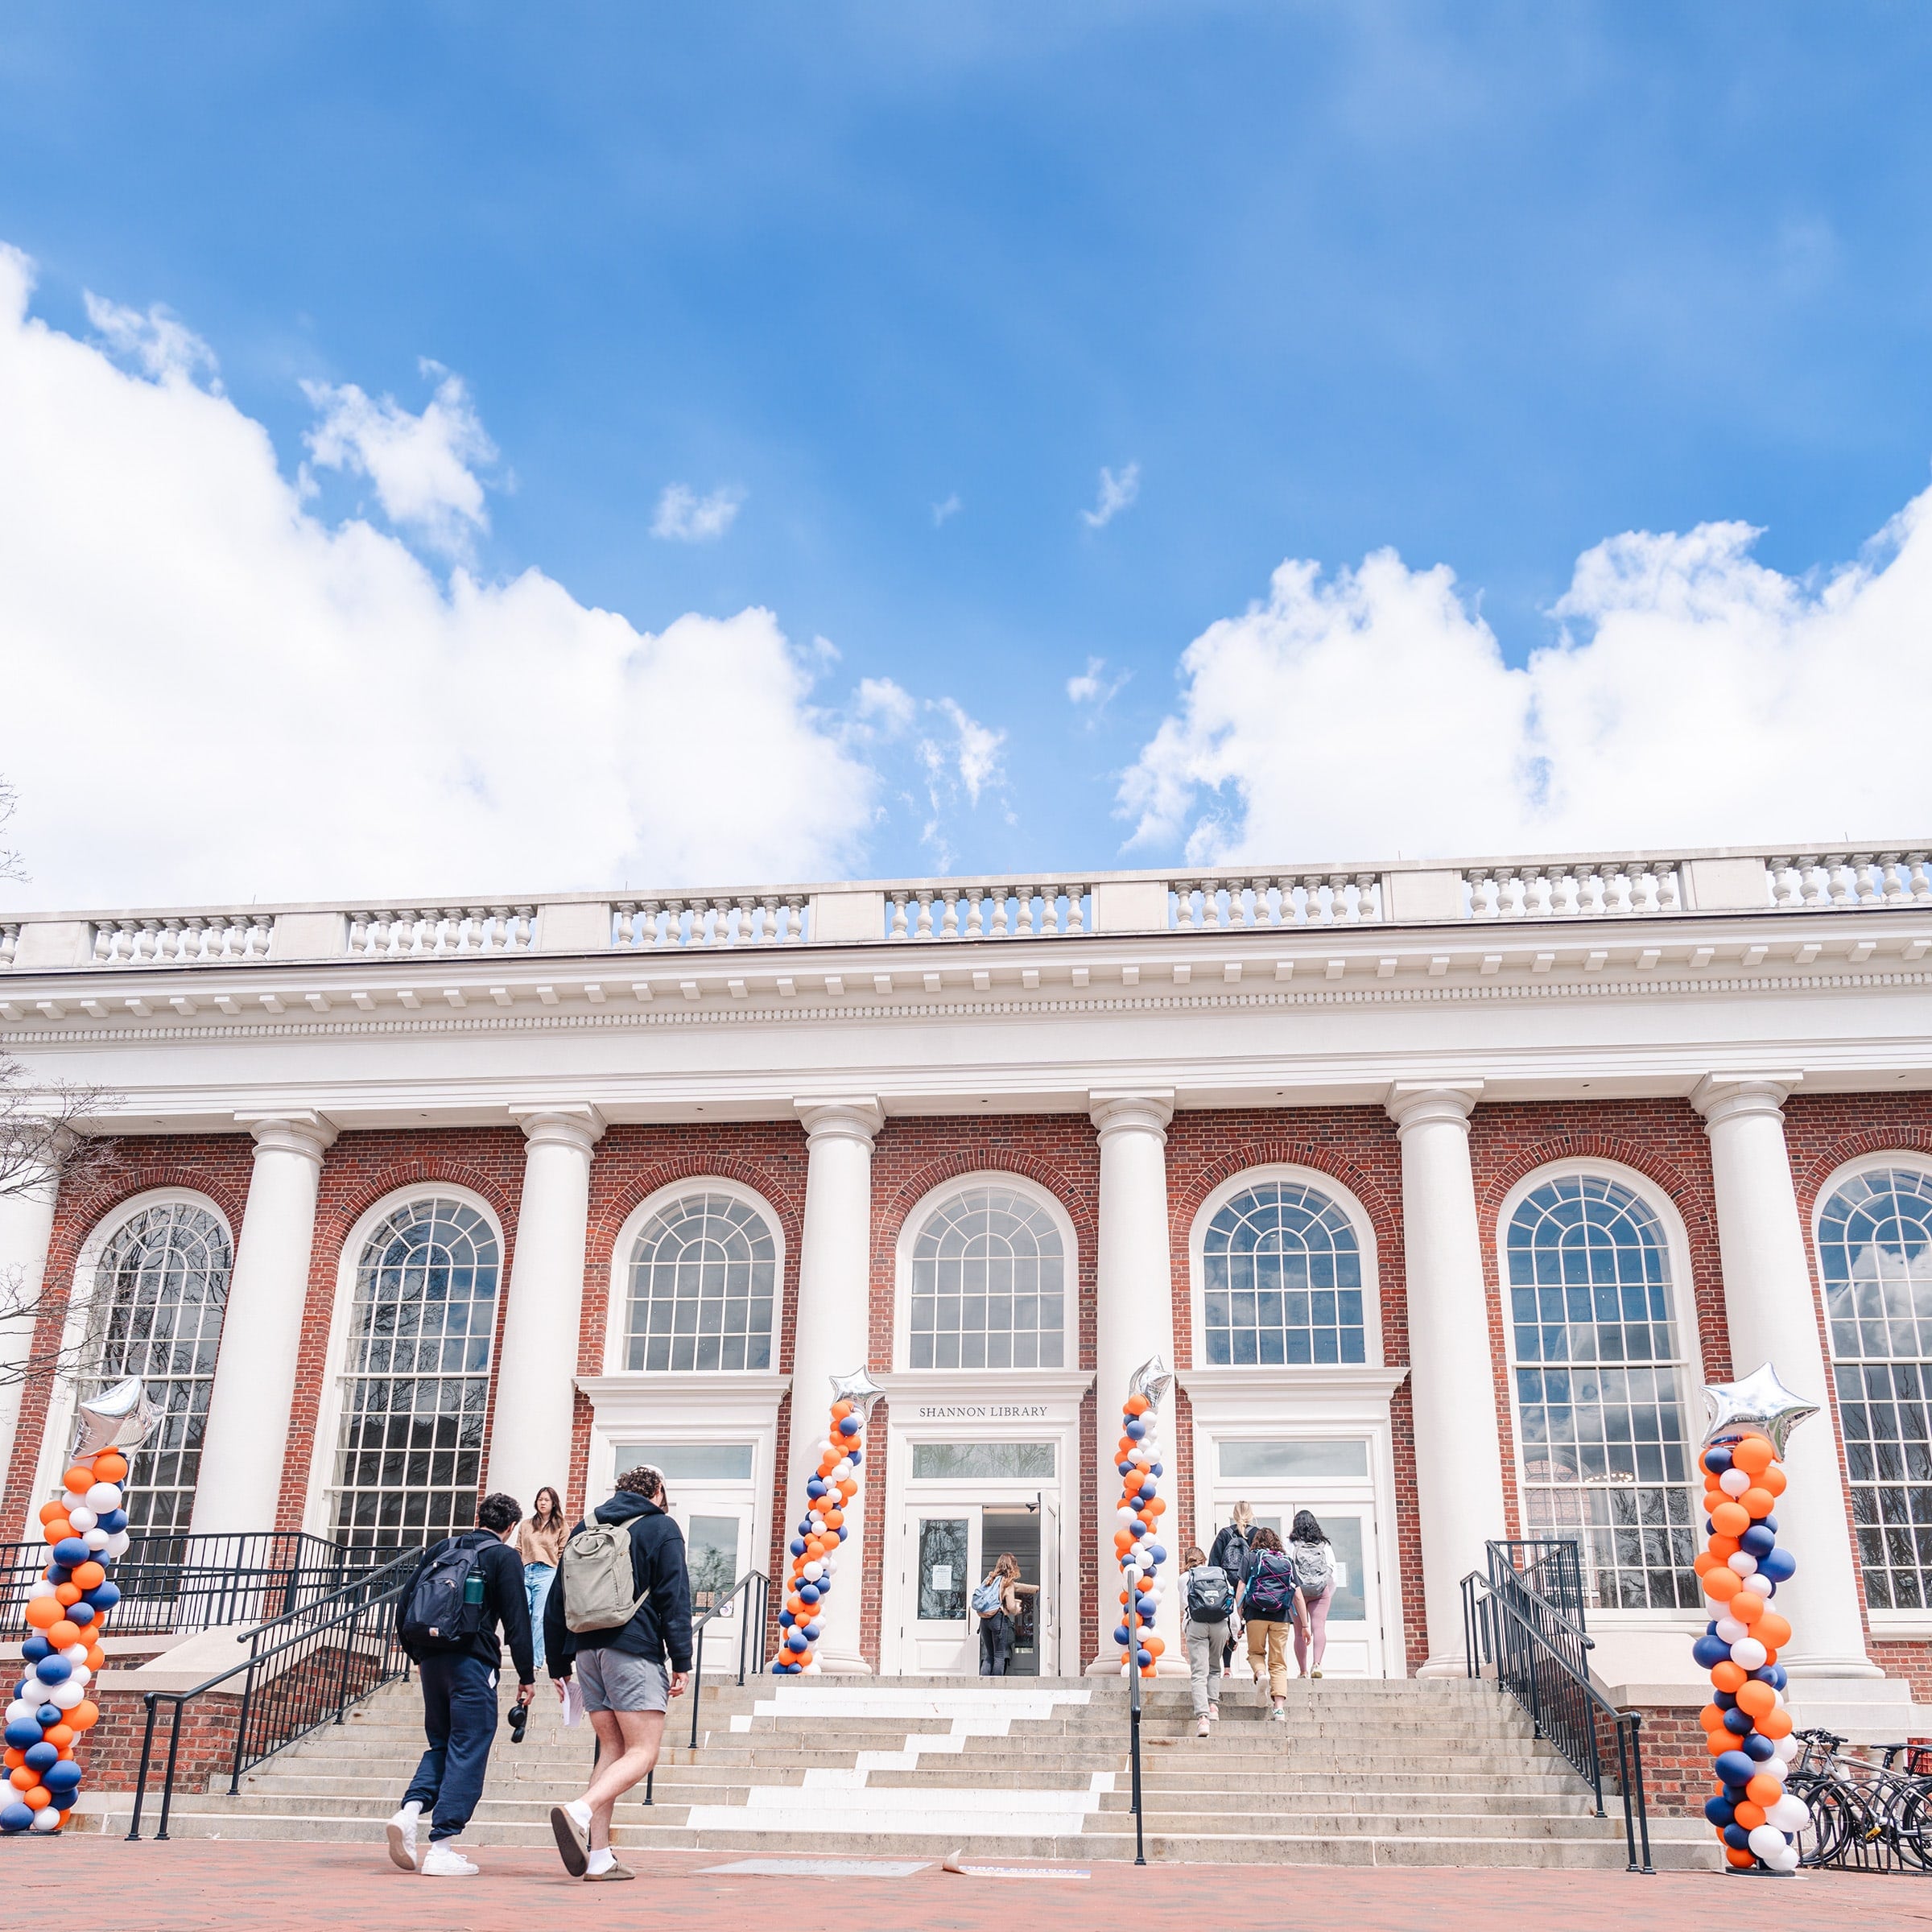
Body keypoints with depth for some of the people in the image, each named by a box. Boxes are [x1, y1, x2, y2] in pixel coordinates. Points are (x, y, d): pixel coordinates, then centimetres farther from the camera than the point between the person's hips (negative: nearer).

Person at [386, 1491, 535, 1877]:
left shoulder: (439, 1549, 16)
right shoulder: (504, 1556, 0)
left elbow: (405, 1606, 15)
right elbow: (517, 1619, -5)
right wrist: (527, 1676, 0)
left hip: (431, 1659, 5)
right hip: (472, 1661, -5)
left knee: (441, 1744, 19)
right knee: (468, 1751, 0)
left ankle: (410, 1809, -4)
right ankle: (441, 1849, -4)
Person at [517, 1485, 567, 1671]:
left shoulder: (560, 1527, 9)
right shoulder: (526, 1525, 17)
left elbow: (563, 1553, 6)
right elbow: (518, 1550, 15)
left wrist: (557, 1576, -2)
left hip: (546, 1574, -3)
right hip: (525, 1572, 3)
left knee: (539, 1617, -8)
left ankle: (536, 1662, -4)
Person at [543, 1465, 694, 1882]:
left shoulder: (584, 1530, 18)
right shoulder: (661, 1528, 3)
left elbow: (556, 1604, 18)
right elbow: (675, 1598, -6)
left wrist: (558, 1665, 21)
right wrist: (681, 1661, -5)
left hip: (587, 1649, 6)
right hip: (635, 1650, -6)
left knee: (612, 1749, 12)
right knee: (642, 1753, -5)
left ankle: (599, 1857, 4)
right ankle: (579, 1812, -29)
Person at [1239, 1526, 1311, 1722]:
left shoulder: (1252, 1557, 10)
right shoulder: (1287, 1561, 16)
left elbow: (1241, 1588, 2)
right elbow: (1298, 1596, 13)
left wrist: (1238, 1617, 5)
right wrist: (1305, 1625, 16)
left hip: (1256, 1614, -2)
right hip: (1281, 1617, 2)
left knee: (1255, 1652, 19)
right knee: (1278, 1664, 6)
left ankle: (1260, 1675, -13)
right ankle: (1279, 1708, -7)